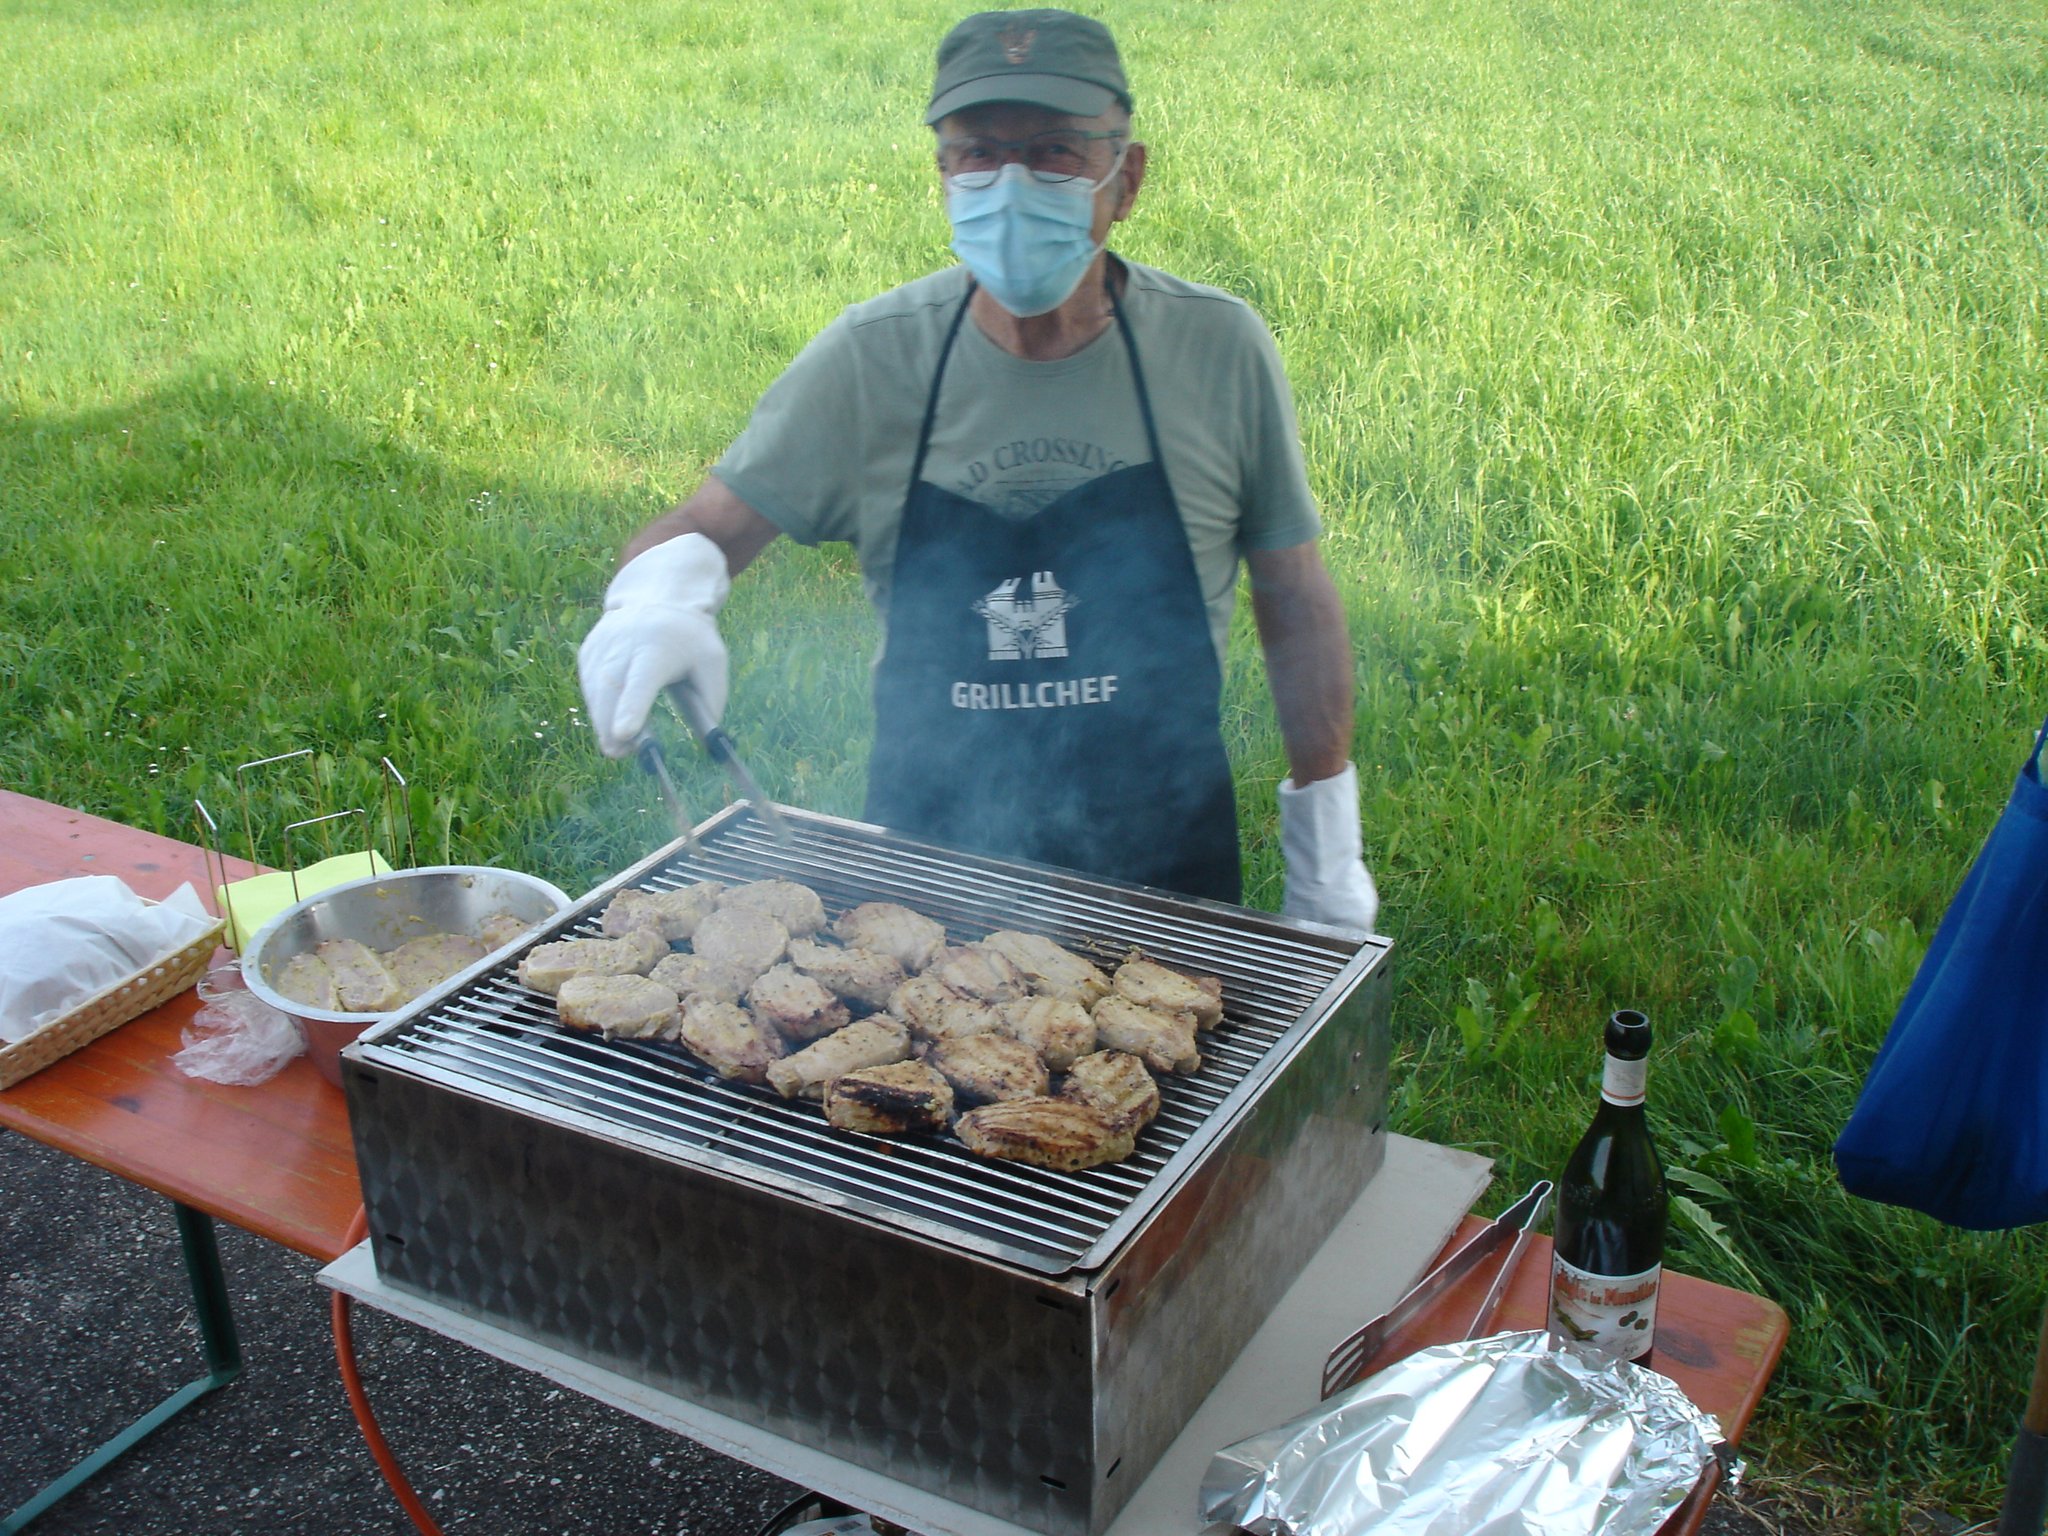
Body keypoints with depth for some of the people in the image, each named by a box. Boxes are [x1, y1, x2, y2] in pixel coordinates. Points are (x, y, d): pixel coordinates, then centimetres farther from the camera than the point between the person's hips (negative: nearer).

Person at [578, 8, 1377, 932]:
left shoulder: (1218, 351, -10)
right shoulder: (872, 359, -10)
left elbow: (1295, 600, -1)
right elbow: (699, 531, -8)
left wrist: (1326, 856, 1)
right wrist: (663, 589, -32)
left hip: (1163, 873, 0)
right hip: (925, 858, 1)